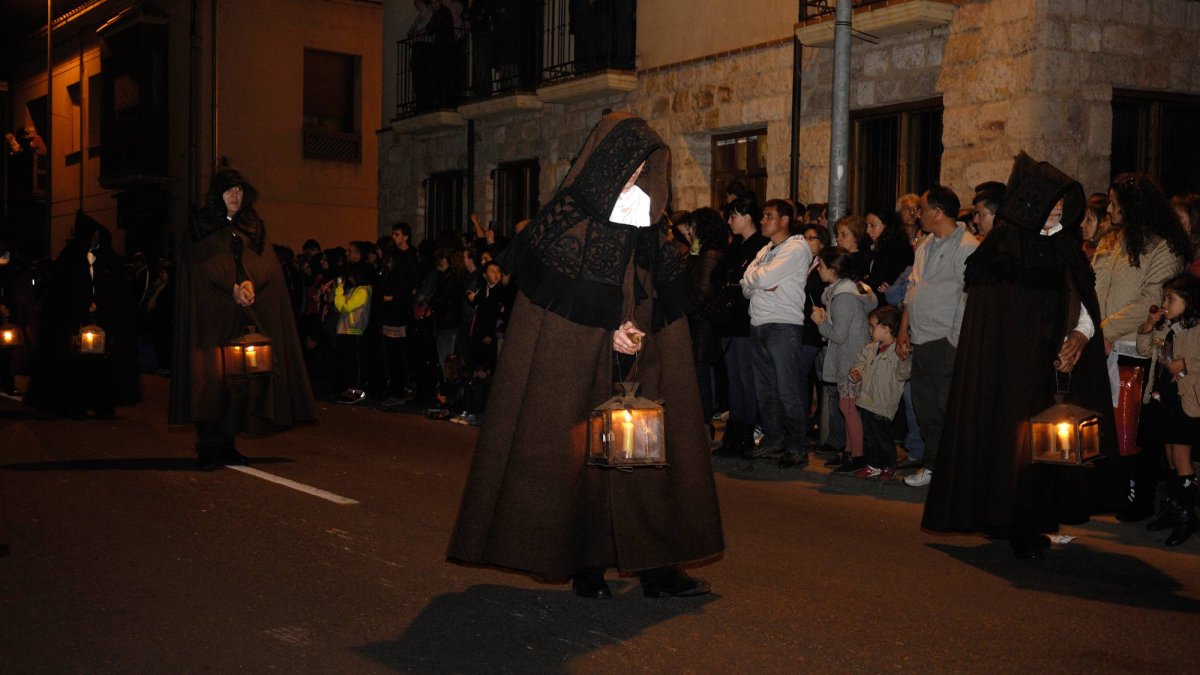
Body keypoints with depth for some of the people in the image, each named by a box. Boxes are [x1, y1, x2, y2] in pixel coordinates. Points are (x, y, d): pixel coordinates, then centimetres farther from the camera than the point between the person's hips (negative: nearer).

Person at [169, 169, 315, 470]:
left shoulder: (253, 228, 18)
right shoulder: (200, 228, 8)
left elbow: (266, 263, 5)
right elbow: (201, 265, -5)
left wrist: (249, 284, -14)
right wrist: (232, 289, -16)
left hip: (245, 316, 4)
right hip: (211, 316, -4)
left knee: (241, 381, -1)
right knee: (211, 379, -11)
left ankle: (227, 444, 7)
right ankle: (209, 448, -11)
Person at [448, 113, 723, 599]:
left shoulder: (643, 221, 12)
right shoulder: (567, 213, -6)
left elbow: (663, 293, 10)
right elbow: (558, 291, -11)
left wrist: (634, 330, -7)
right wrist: (610, 330, -13)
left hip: (633, 358, 6)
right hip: (574, 358, -5)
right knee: (577, 450, -2)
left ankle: (655, 565, 7)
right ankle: (584, 565, 7)